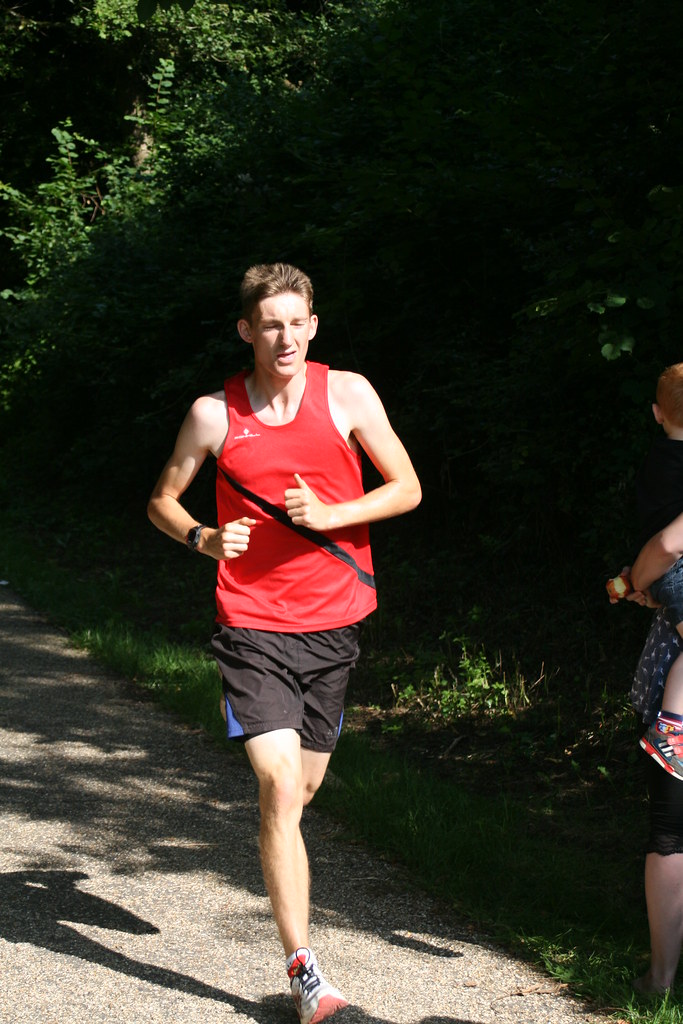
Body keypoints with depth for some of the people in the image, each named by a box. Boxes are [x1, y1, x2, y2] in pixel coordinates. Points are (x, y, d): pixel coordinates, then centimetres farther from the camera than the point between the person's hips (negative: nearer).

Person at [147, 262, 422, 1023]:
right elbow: (163, 500, 11)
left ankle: (276, 853, 51)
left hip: (333, 621, 2)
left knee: (304, 786, 15)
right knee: (281, 791, -14)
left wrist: (330, 514, -13)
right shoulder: (214, 413, -1)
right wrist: (203, 538, -10)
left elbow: (407, 488, 3)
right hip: (252, 623, -2)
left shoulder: (347, 394, 0)